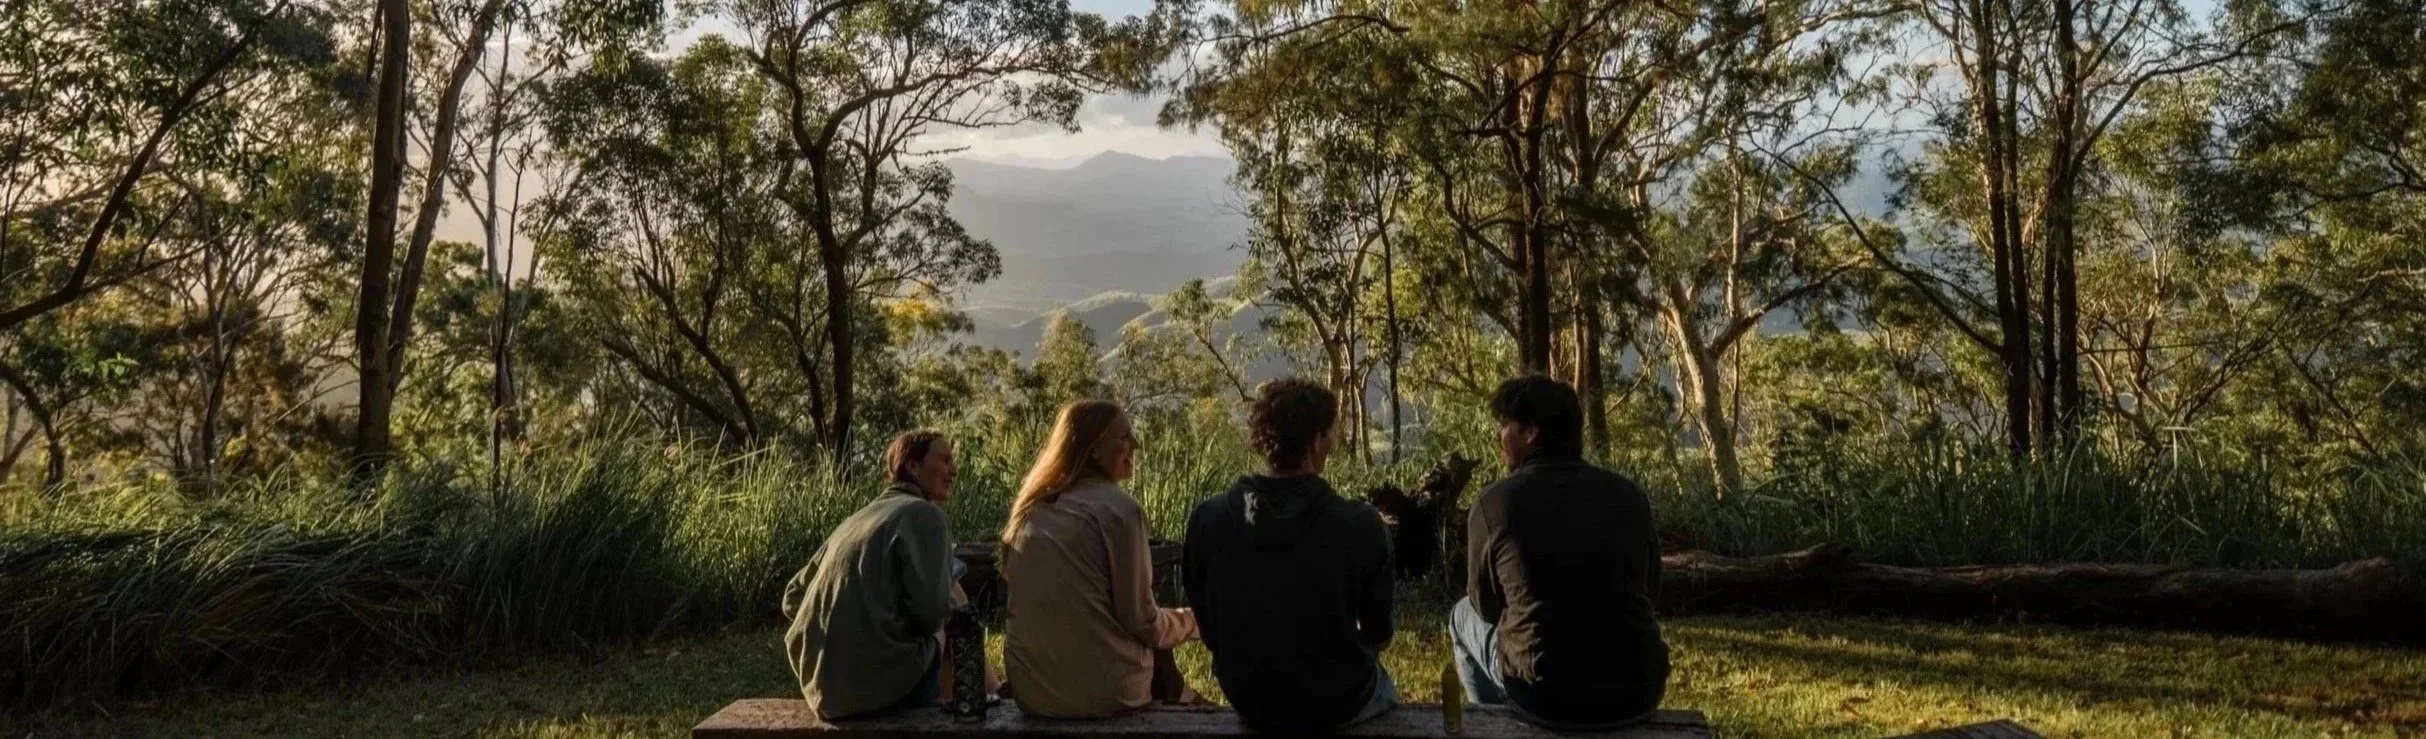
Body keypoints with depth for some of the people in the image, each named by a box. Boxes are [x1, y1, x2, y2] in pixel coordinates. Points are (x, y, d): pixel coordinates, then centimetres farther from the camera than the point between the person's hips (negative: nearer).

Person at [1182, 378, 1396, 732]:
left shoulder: (1207, 519, -14)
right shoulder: (1361, 524, -21)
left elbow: (1210, 630, -2)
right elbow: (1378, 635, -7)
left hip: (1248, 702, 3)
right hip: (1337, 703, -3)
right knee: (1384, 688, 33)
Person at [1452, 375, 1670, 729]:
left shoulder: (1496, 500, -7)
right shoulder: (1629, 494, 2)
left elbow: (1486, 603, 8)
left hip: (1546, 697, -3)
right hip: (1640, 691, 3)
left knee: (1464, 614, 25)